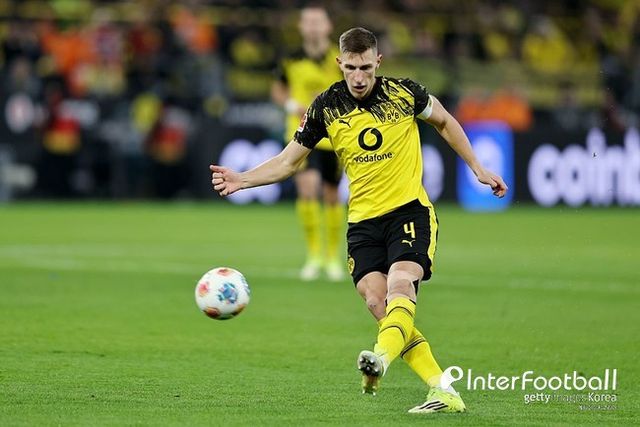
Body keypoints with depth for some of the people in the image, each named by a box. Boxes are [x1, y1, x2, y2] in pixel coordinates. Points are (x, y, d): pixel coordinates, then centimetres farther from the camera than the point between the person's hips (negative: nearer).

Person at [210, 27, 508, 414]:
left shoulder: (404, 93, -5)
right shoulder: (326, 108, 0)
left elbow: (444, 122, 16)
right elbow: (288, 161, 9)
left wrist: (478, 169, 15)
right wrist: (243, 179, -7)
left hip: (410, 210, -2)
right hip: (363, 220, 2)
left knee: (400, 285, -27)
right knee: (376, 301, -15)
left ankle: (381, 358, -52)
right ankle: (444, 393, -14)